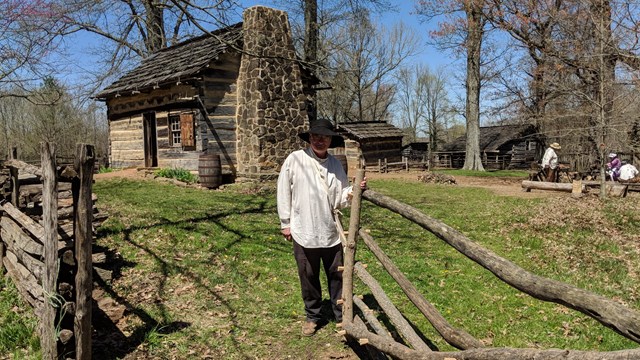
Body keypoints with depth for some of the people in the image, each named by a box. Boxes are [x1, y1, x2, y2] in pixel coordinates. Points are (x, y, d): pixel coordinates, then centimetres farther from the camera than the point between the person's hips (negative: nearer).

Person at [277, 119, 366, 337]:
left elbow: (340, 200, 3)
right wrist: (285, 223, 1)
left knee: (337, 276, 10)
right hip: (304, 232, -2)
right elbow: (284, 192, -1)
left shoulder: (335, 164, 3)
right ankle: (312, 316, 33)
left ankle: (342, 316, 28)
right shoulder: (295, 160, -6)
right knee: (309, 277, 13)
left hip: (331, 232, 2)